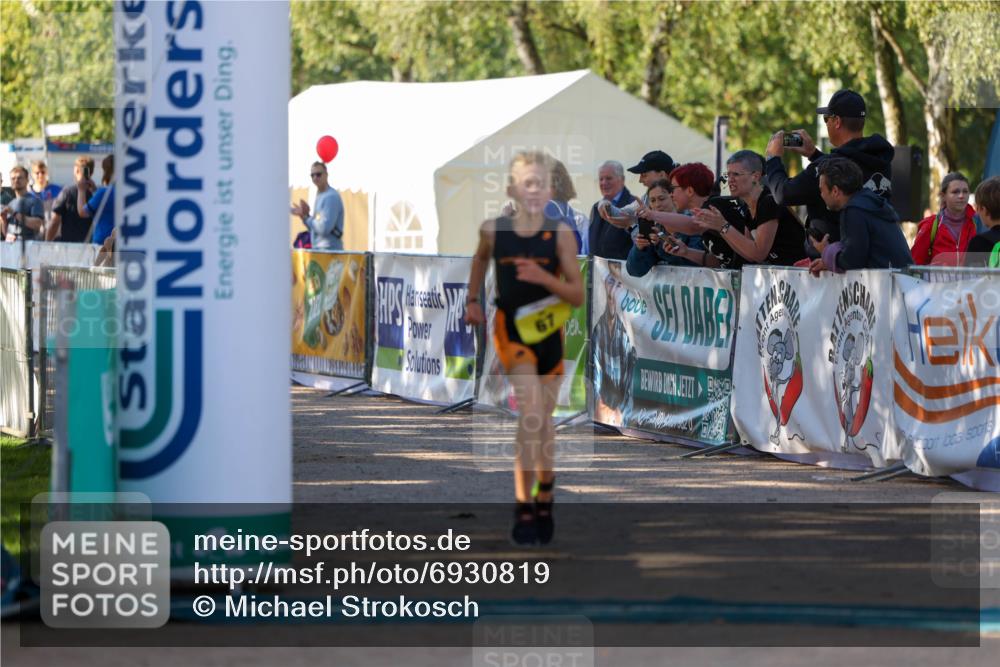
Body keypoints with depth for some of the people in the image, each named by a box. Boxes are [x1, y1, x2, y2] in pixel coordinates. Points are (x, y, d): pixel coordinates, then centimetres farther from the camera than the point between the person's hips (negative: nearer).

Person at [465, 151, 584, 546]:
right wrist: (473, 299, 18)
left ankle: (543, 502, 31)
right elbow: (481, 258, 19)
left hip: (549, 329, 2)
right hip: (511, 328, -2)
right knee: (531, 411, -19)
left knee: (544, 420, 12)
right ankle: (523, 509, -15)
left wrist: (543, 277, -24)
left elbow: (578, 296, -9)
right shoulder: (493, 231, -7)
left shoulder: (560, 234, -10)